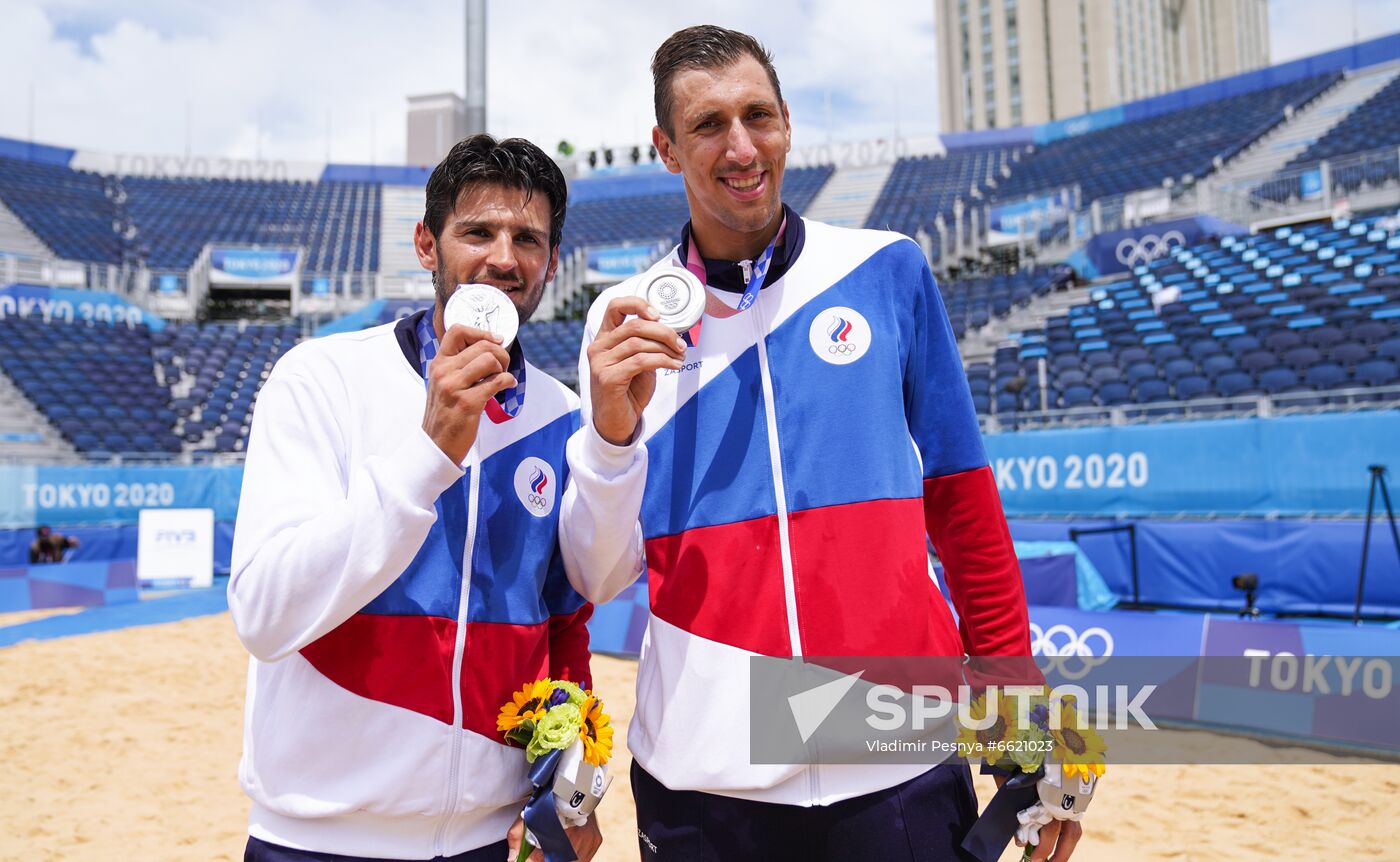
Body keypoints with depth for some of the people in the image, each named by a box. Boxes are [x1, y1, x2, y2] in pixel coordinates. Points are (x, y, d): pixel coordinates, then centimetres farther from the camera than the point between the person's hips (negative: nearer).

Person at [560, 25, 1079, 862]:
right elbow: (599, 582, 1)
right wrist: (611, 433, -17)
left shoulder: (888, 270, 0)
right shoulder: (626, 322, 1)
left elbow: (966, 509, 3)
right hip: (700, 780, 1)